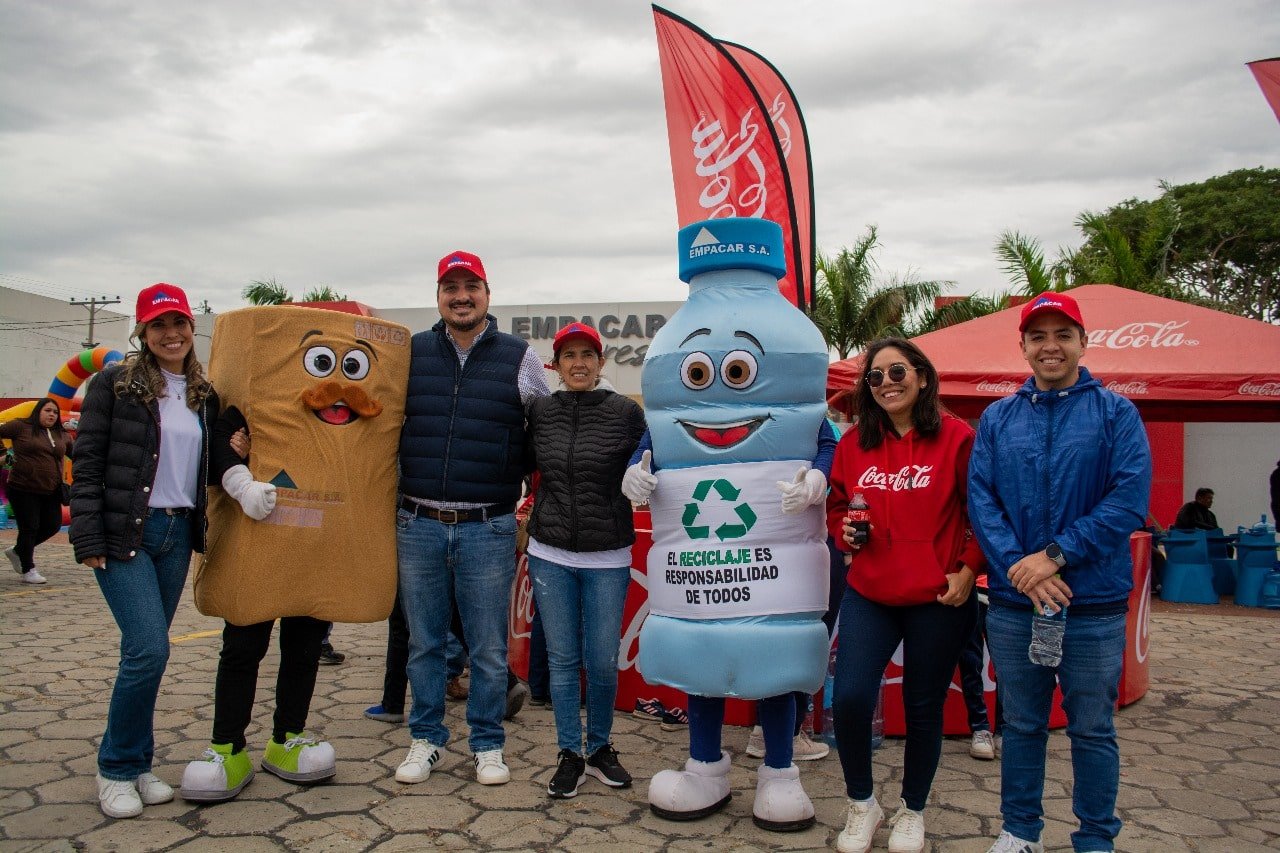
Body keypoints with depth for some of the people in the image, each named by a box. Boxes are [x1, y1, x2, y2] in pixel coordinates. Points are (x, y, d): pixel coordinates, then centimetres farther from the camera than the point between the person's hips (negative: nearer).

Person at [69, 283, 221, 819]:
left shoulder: (204, 396, 11)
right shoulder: (114, 385, -4)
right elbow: (86, 464, -7)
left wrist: (202, 532, 9)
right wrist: (88, 540, -11)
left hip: (178, 534, 5)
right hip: (124, 533, -5)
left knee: (144, 653, 11)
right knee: (150, 649, -11)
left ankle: (137, 766, 23)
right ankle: (116, 769, 8)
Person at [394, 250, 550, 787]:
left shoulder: (520, 358, 3)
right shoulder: (410, 353, 7)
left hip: (489, 529, -2)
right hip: (418, 525, 2)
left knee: (489, 647, 6)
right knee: (424, 642, 12)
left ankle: (488, 744, 23)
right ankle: (426, 738, 28)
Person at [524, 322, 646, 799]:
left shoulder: (626, 412, -5)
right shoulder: (540, 411, 3)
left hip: (608, 558, -2)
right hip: (550, 553, 2)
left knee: (603, 660, 4)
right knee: (562, 658, 8)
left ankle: (600, 748, 27)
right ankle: (570, 755, 22)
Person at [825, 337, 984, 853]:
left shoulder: (956, 437, -6)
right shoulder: (853, 443, 4)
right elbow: (836, 507, 16)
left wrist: (968, 569, -9)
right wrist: (846, 533, -4)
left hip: (937, 600, -2)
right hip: (868, 596, 2)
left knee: (923, 709, 10)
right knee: (849, 698, -8)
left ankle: (912, 812, 34)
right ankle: (862, 805, 19)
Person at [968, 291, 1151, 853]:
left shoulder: (1116, 413, 1)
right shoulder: (996, 418, 7)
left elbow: (1130, 499, -11)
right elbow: (980, 497, -1)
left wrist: (1055, 556, -18)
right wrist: (1017, 566, -16)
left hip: (1095, 603, -2)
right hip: (1012, 603, 2)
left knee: (1092, 729, 9)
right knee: (1021, 723, 14)